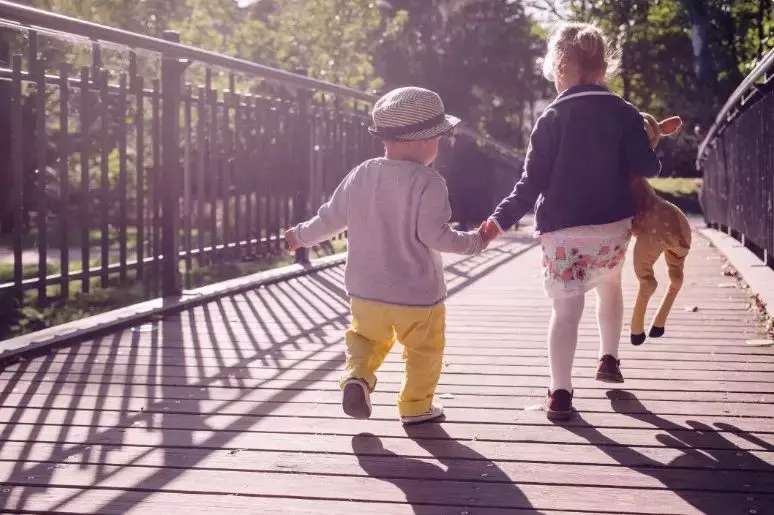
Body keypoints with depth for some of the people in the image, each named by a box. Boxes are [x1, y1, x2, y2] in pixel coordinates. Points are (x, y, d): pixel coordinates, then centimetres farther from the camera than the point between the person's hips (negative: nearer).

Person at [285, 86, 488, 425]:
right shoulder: (428, 183, -17)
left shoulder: (361, 175, -1)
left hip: (365, 290, 5)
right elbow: (433, 234, -21)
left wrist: (302, 236, 21)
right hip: (417, 294, -4)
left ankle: (357, 376, 3)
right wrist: (474, 242, -7)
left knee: (366, 336, 25)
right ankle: (416, 406, 21)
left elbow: (332, 217, 5)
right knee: (424, 350, 14)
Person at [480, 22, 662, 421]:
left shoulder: (552, 118, -3)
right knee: (610, 285, 31)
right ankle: (608, 359, 33)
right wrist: (649, 156, 21)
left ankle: (560, 393, -4)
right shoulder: (624, 112, 2)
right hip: (614, 226, 3)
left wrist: (501, 220, -4)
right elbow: (647, 168, -1)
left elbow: (533, 182, -8)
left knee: (565, 310, 3)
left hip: (562, 231, -2)